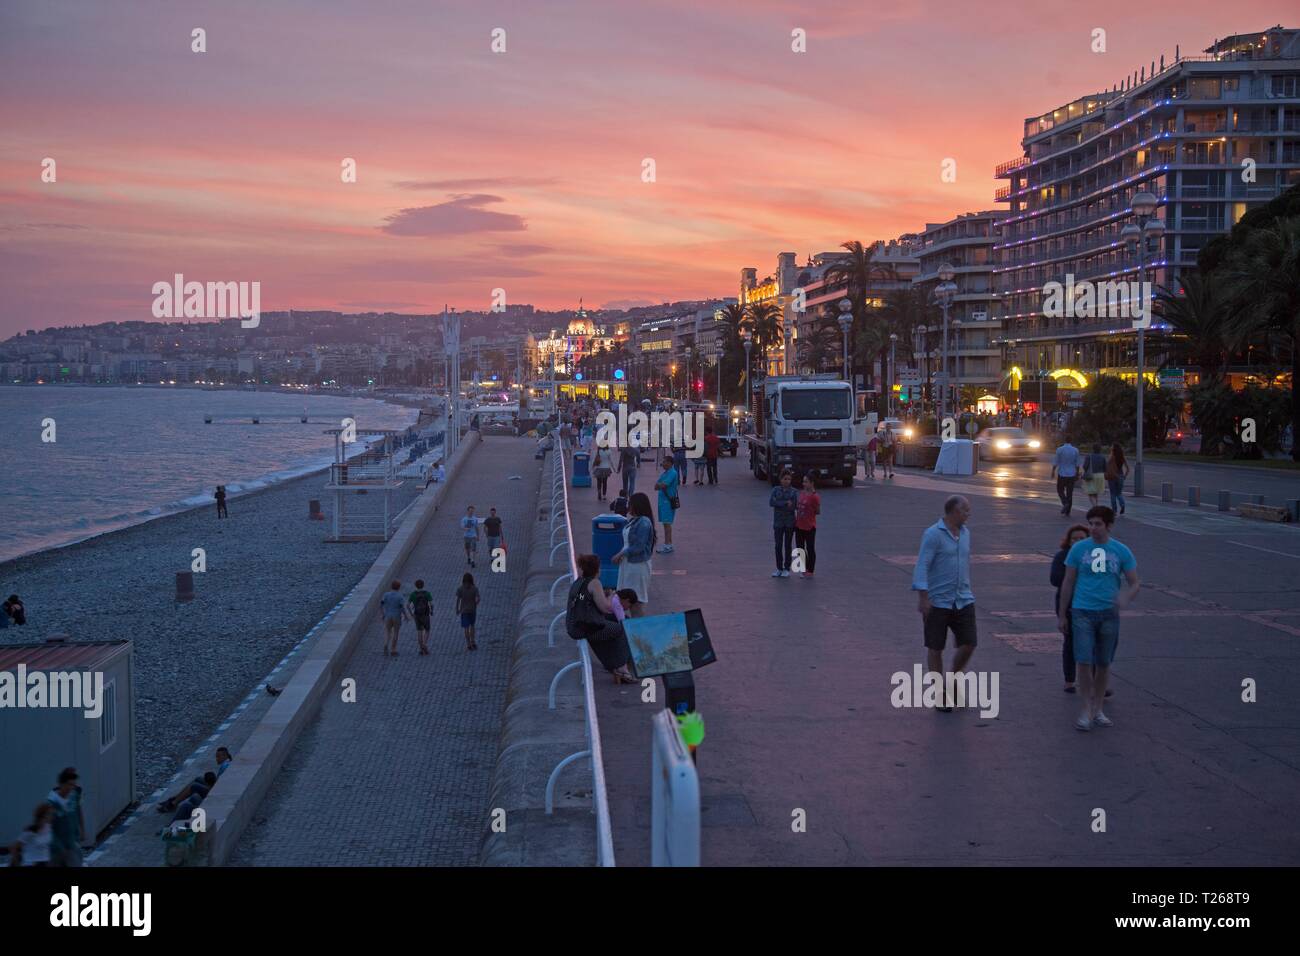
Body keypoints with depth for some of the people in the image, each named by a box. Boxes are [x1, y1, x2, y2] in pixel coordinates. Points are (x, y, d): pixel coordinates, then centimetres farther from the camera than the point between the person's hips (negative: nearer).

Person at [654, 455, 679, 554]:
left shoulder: (672, 473, -14)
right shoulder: (665, 472, 16)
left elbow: (663, 485, -22)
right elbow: (657, 486, 14)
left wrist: (658, 484, -1)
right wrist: (660, 485, -8)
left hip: (669, 500, -10)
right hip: (663, 500, 10)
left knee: (667, 523, -9)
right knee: (665, 523, 13)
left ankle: (668, 545, -8)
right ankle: (667, 544, 19)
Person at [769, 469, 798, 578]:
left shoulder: (794, 492, 1)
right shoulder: (776, 490, 2)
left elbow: (794, 506, -9)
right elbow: (771, 502, -12)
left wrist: (779, 505, -18)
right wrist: (785, 503, -17)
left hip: (789, 523, -1)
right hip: (778, 522, 1)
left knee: (788, 546, 4)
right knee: (778, 546, 3)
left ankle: (787, 569, 11)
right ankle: (779, 568, 13)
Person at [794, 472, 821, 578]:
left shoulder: (815, 496, -15)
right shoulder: (801, 493, 7)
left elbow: (818, 512, -12)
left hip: (809, 527, -8)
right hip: (799, 526, 8)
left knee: (810, 549, 3)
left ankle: (810, 571, 11)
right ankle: (804, 570, 23)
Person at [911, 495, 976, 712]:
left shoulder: (965, 533, 11)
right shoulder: (933, 534, -11)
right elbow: (922, 566, -16)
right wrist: (922, 597, -23)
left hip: (963, 600, 6)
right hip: (938, 602, -6)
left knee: (968, 644, 0)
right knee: (935, 648, 3)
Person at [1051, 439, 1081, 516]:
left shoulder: (1060, 449, -9)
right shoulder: (1075, 450, -1)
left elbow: (1055, 462, -7)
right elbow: (1077, 464, 3)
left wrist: (1053, 471, 4)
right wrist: (1077, 473, 14)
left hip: (1062, 474, -2)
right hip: (1072, 474, 2)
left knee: (1060, 490, 14)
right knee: (1070, 493, 8)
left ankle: (1065, 503, -12)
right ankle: (1067, 512, 8)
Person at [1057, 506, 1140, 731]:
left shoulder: (1121, 551, 2)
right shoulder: (1078, 548, 0)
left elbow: (1135, 583, 4)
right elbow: (1068, 583, 7)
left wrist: (1126, 597, -19)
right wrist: (1062, 615, 7)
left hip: (1109, 613, 1)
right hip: (1083, 612, -1)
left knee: (1103, 664, 9)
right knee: (1084, 662, -9)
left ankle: (1098, 710, 22)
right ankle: (1087, 710, 0)